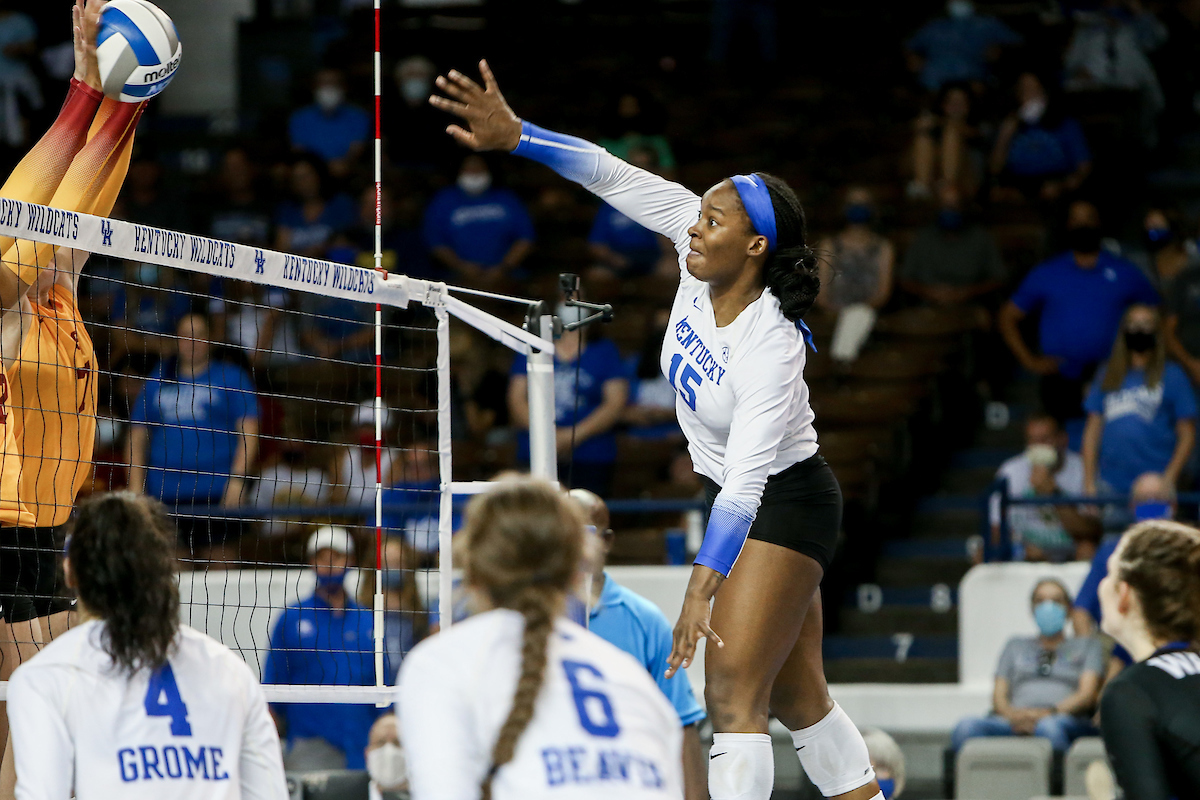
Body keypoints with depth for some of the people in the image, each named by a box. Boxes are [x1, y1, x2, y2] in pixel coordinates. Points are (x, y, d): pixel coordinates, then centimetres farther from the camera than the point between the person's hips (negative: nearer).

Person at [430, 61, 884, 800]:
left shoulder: (771, 348, -32)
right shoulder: (700, 243, -12)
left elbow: (746, 481, -38)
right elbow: (612, 176, -10)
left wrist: (702, 589, -46)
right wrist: (515, 137, -20)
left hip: (783, 506, -9)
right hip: (730, 497, 9)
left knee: (733, 694, -14)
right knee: (798, 698, 15)